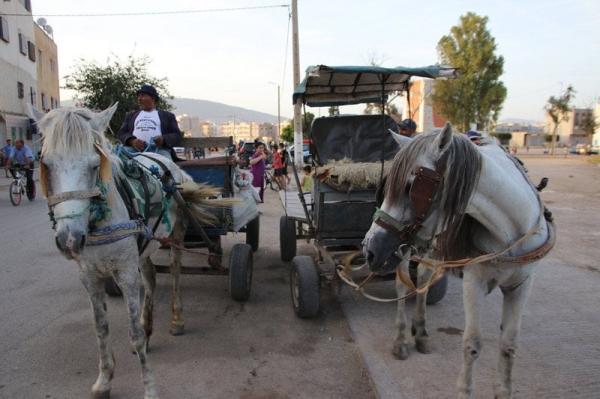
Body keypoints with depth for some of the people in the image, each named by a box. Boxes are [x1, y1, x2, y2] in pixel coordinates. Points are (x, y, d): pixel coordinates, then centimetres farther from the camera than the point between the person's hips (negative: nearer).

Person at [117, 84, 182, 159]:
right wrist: (132, 141, -6)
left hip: (159, 150, -2)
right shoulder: (131, 115, 31)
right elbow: (121, 133, 18)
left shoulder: (167, 115, 24)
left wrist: (164, 140, -10)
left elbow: (177, 136, 13)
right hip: (135, 150, 2)